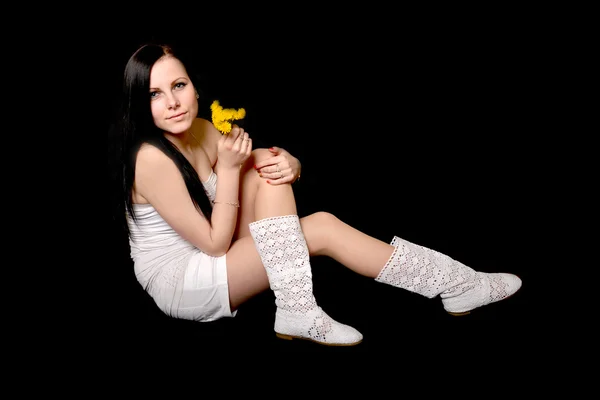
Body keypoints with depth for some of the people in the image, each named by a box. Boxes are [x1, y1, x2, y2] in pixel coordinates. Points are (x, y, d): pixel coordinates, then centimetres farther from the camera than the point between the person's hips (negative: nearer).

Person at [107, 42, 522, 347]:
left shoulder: (199, 130, 2)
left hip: (208, 259, 8)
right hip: (178, 285, -8)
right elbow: (214, 243, -20)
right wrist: (226, 169, -23)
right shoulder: (151, 157, -23)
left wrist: (288, 164, -19)